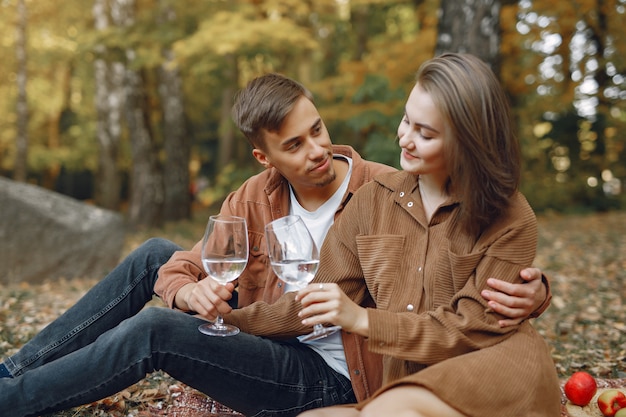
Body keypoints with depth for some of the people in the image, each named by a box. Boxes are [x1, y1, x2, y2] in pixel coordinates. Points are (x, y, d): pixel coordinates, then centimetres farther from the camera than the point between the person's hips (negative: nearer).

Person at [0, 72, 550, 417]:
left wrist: (530, 290, -33)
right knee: (154, 255, 0)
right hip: (269, 344, 6)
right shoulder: (254, 199, -2)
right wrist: (190, 292, -27)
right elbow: (181, 268, -2)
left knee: (152, 330, -23)